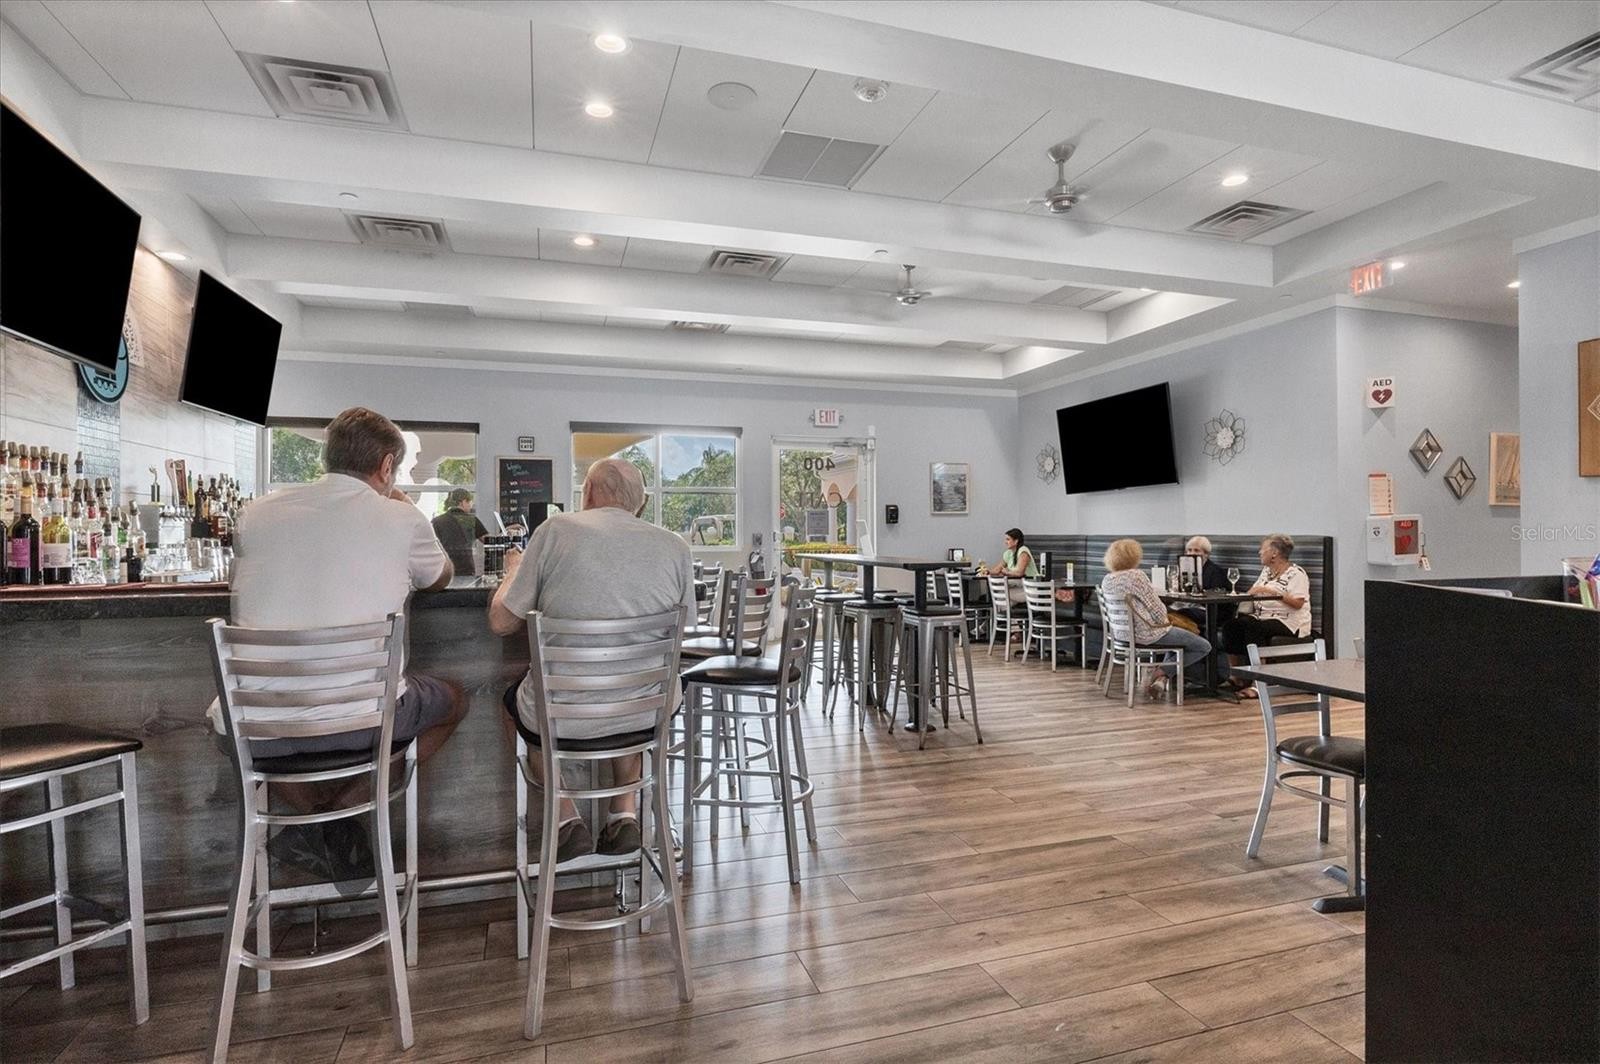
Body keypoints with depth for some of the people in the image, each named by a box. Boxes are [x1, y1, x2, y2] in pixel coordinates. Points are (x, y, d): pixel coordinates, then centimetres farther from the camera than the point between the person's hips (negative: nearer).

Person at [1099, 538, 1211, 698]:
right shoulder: (1136, 575, -23)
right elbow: (1158, 610, -17)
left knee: (1178, 636, 34)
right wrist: (1163, 619, 4)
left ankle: (1163, 677, 24)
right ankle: (1163, 673, 2)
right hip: (1149, 634, -9)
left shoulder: (1107, 580, 1)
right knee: (1204, 647, 6)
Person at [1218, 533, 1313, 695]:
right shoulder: (1266, 571, 19)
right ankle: (1237, 677, -14)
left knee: (1253, 627, -35)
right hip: (1262, 617, 7)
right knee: (1230, 626, -19)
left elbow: (1298, 603, -17)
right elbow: (1253, 593, 15)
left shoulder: (1296, 573, -5)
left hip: (1288, 622, -7)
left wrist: (1274, 592, -22)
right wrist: (1254, 591, -7)